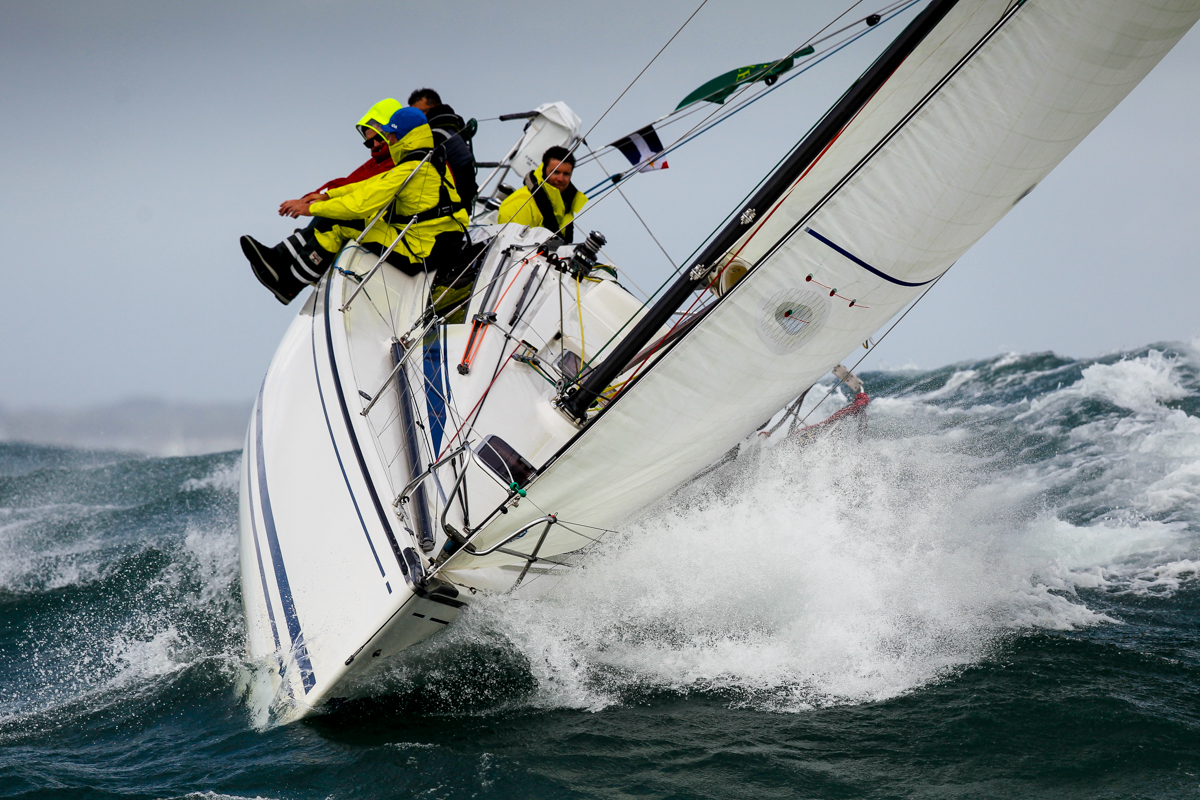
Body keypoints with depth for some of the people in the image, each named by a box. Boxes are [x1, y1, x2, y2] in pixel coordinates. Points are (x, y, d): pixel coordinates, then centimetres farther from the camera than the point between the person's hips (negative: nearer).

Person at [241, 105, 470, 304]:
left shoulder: (410, 170, -20)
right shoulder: (432, 163, 12)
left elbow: (362, 202, -20)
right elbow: (373, 186, 19)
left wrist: (312, 208, -9)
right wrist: (327, 195, 15)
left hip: (418, 256, -10)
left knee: (338, 223, -8)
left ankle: (288, 284, 1)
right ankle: (279, 258, 13)